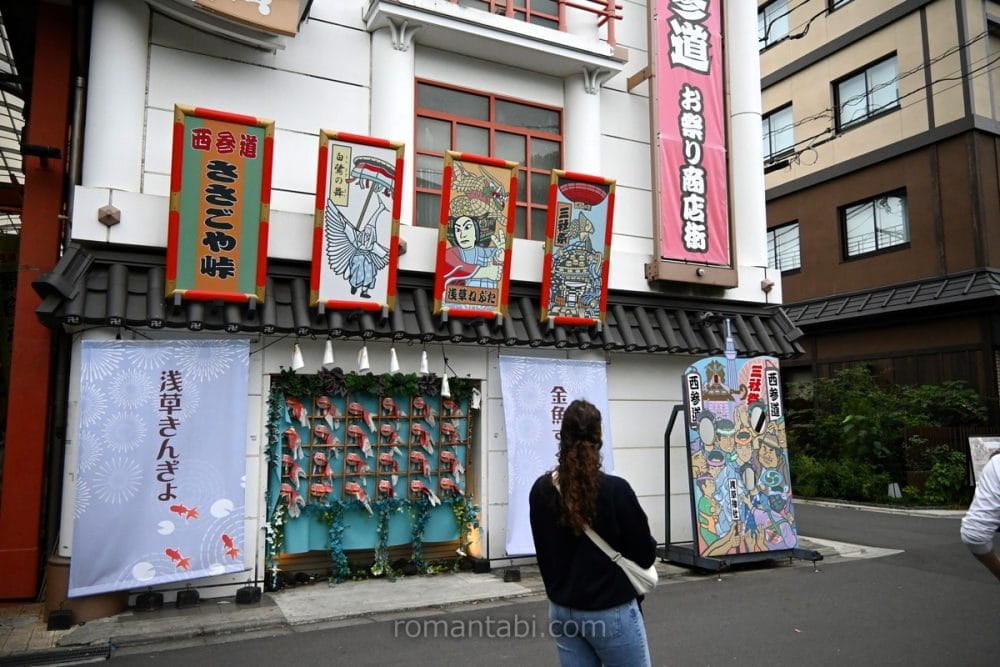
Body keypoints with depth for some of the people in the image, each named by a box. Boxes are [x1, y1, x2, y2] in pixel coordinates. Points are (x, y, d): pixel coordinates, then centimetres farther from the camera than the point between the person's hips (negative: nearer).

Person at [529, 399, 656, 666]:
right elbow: (645, 555, -10)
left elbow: (545, 552, 7)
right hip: (611, 612, -4)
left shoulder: (541, 490, -4)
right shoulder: (615, 489, -19)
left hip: (561, 611, 5)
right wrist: (649, 543, 11)